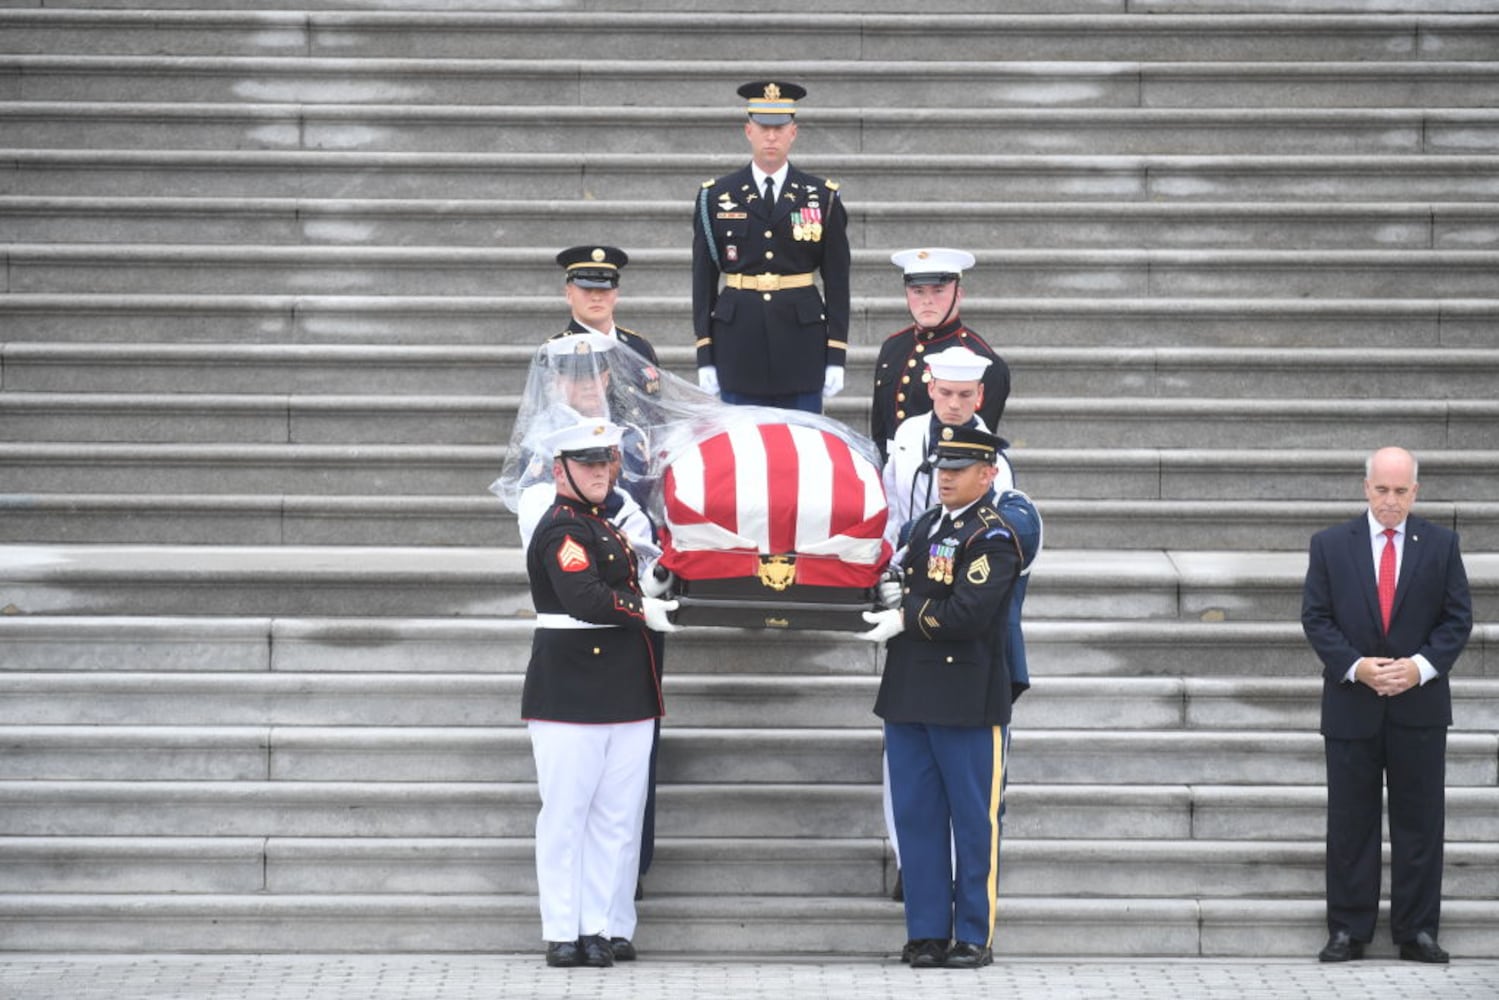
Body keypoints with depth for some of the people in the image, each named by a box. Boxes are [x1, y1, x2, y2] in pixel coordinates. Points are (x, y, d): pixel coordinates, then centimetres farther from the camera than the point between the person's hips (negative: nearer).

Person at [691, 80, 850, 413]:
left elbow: (837, 281, 4)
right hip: (739, 346, 0)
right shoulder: (715, 198, 5)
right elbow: (703, 280, 5)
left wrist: (836, 357, -1)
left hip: (802, 349, 0)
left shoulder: (823, 198, 4)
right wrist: (705, 356, 0)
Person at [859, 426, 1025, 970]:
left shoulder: (992, 538, -10)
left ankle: (974, 936, 6)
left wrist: (905, 619, -12)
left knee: (974, 821, 0)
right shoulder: (927, 525, 15)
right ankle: (927, 932, 13)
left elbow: (968, 613, -21)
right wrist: (892, 594, 3)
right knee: (916, 816, 8)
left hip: (967, 701, -8)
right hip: (909, 695, 8)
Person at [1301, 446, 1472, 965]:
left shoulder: (1440, 544, 3)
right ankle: (1348, 931, 9)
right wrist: (1356, 667, -14)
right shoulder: (1331, 544, 2)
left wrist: (1421, 666, -14)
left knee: (1419, 823, 3)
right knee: (1350, 824, 3)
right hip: (1351, 704, 0)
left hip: (1420, 705, 0)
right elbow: (1316, 617, 0)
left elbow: (1457, 618, 1)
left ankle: (1417, 931, 9)